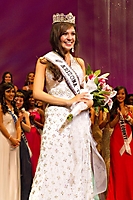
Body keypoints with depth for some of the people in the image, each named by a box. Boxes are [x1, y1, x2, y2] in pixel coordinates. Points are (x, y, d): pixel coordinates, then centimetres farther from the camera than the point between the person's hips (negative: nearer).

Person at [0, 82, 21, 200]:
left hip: (13, 141, 7)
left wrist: (18, 139, -3)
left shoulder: (14, 108, 18)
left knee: (13, 168, 7)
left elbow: (18, 126, 14)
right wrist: (11, 139, -12)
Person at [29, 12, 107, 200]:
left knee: (79, 169, 3)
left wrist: (89, 101, -3)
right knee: (56, 169, -7)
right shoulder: (45, 61, 2)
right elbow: (37, 93, -6)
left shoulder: (79, 62, 17)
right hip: (58, 120, -5)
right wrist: (68, 102, -13)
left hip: (80, 121, 5)